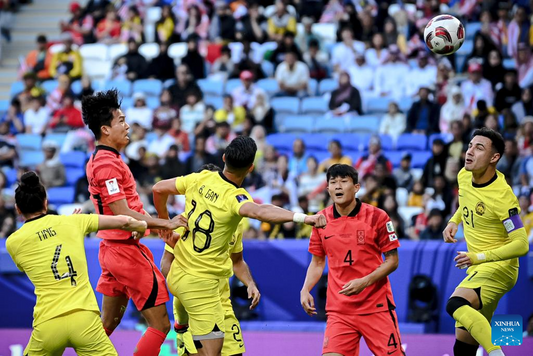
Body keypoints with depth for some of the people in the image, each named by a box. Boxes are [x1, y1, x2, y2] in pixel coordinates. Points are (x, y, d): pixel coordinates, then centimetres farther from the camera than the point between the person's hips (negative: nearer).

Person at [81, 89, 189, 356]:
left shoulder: (99, 161, 14)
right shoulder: (108, 164, -18)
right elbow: (123, 214, -23)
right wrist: (166, 224, -22)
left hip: (112, 250, 10)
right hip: (127, 251, -10)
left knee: (107, 324, 17)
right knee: (160, 325, -6)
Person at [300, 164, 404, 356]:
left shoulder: (376, 217, -6)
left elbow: (392, 261, -3)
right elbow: (317, 262, 16)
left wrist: (365, 282, -18)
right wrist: (305, 290, -1)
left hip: (376, 307, -2)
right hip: (338, 310, 2)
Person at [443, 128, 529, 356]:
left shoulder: (502, 196, -22)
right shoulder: (464, 176, 2)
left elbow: (521, 245, -23)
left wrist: (479, 257, -29)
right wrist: (453, 221, 7)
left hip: (498, 267, -8)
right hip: (477, 269, 8)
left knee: (455, 305, -34)